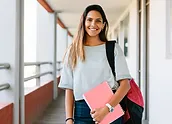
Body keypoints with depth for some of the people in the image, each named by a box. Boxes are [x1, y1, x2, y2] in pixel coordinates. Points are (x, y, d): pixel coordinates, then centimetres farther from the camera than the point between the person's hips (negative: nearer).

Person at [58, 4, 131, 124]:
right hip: (81, 111, 1)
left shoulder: (114, 49, 2)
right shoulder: (73, 51, 7)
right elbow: (69, 88, 5)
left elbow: (125, 84, -6)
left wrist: (106, 108, -17)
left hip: (111, 109, -1)